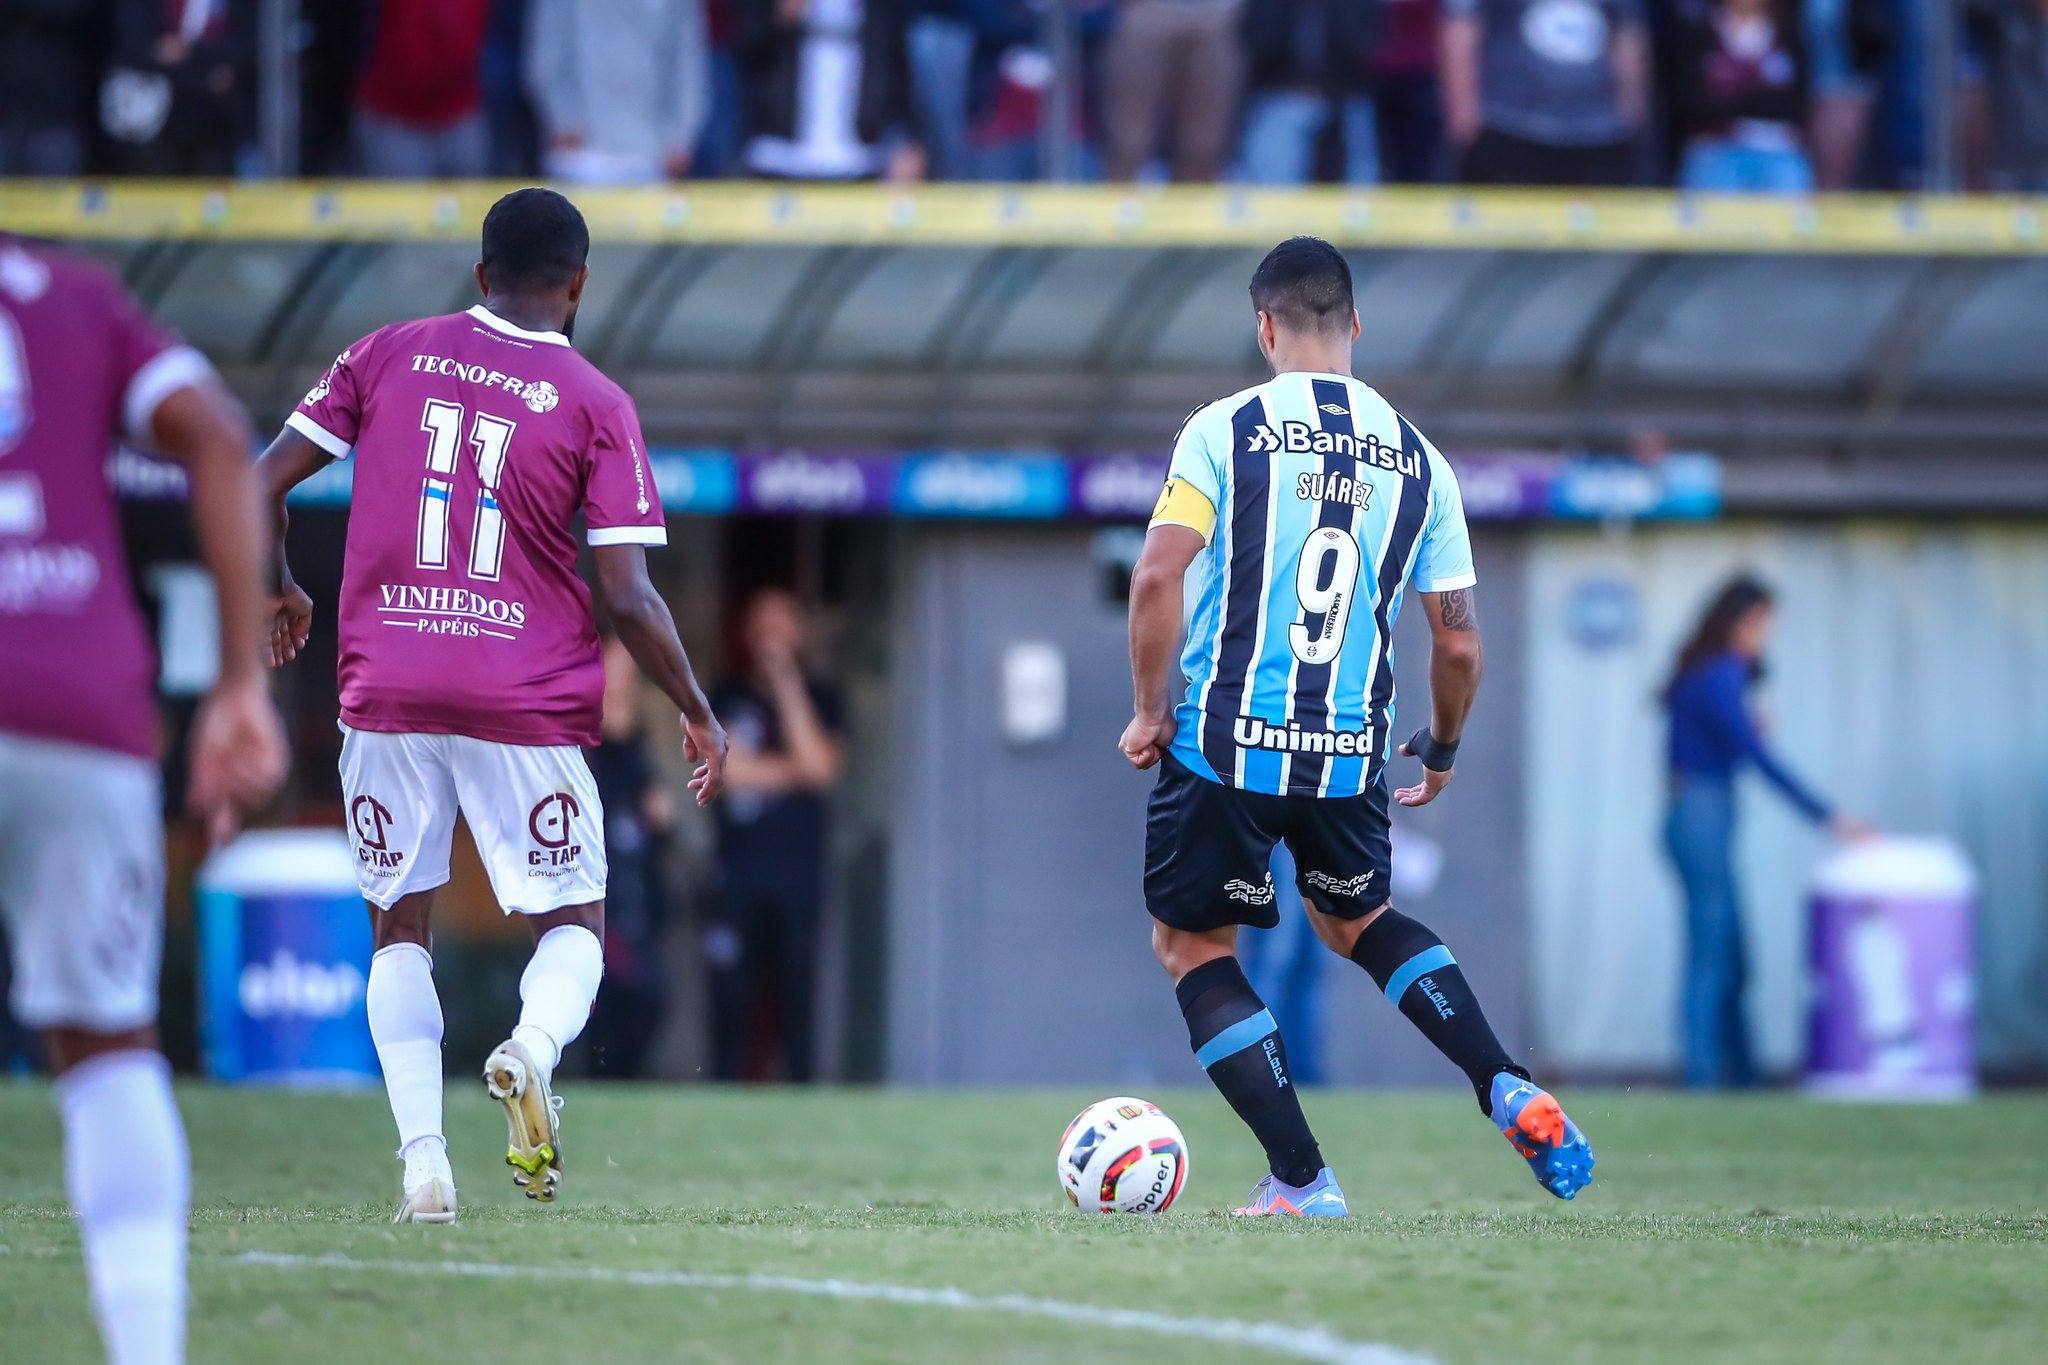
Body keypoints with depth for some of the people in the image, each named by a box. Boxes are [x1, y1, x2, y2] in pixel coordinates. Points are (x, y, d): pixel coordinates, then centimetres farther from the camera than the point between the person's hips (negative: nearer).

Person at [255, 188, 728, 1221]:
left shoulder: (388, 356, 6)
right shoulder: (597, 405, -1)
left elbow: (261, 483, 5)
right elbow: (629, 597, -6)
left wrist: (279, 593, 23)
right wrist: (696, 714, 8)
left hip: (386, 691, 2)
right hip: (528, 700, -2)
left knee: (399, 929, 14)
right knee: (572, 922, 11)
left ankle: (422, 1164, -2)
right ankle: (534, 1046, -23)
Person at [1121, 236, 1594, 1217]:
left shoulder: (1225, 430, -5)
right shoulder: (1417, 459, 6)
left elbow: (1158, 575, -16)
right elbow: (1458, 639, 6)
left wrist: (1150, 711, -3)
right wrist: (1441, 751, 23)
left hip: (1225, 742, -4)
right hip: (1351, 751, 4)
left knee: (1191, 945, 12)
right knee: (1355, 920, 29)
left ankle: (1301, 1182, 3)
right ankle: (1510, 1093, 10)